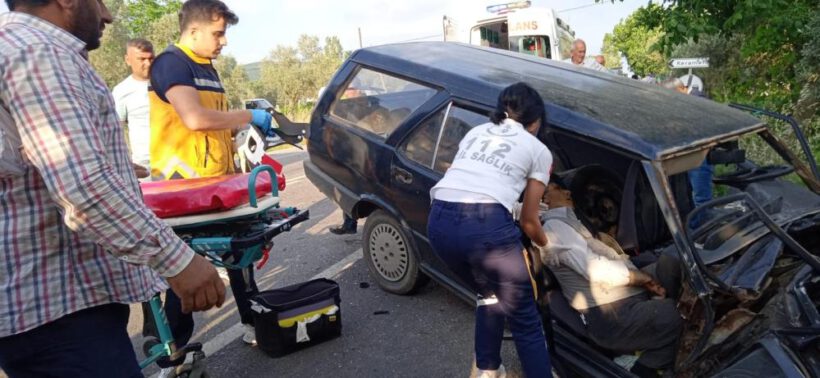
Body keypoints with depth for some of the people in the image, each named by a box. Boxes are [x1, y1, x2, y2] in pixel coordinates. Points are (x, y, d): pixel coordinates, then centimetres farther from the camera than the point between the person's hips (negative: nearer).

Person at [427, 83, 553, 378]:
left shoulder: (476, 132, 29)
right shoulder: (539, 150, 18)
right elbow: (528, 220, 19)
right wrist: (545, 244, 40)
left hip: (440, 221, 5)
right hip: (486, 224, -5)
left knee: (488, 295, 30)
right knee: (525, 320, 12)